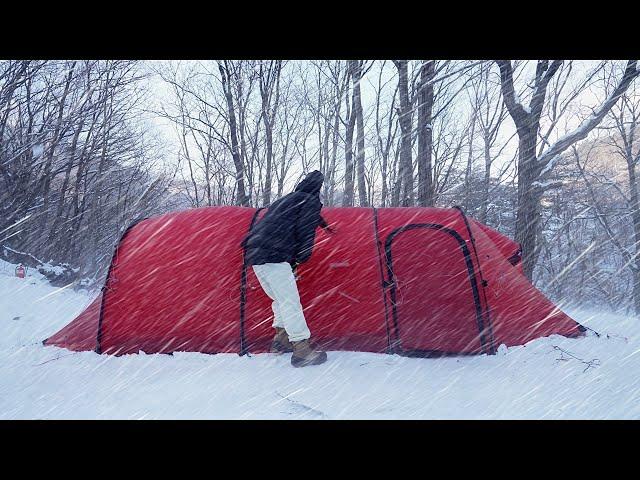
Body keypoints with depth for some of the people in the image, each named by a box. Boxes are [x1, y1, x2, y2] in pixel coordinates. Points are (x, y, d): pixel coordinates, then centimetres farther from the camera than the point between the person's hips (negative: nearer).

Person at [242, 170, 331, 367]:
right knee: (290, 302, -6)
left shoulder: (285, 200, 28)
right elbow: (305, 234, -5)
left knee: (282, 299, 20)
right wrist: (300, 259, 8)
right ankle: (302, 350, -4)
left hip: (254, 253, 9)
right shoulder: (310, 201, 3)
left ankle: (281, 340, 26)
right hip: (273, 257, -9)